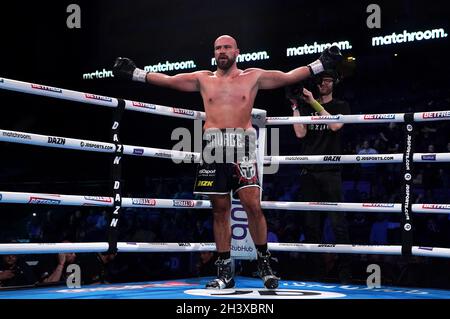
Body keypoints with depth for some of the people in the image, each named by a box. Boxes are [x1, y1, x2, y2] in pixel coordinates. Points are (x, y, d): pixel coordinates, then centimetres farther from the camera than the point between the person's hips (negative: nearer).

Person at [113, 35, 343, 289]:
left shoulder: (253, 77, 11)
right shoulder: (203, 79, 16)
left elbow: (289, 77, 9)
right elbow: (167, 80, 17)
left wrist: (321, 65, 3)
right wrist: (135, 73, 13)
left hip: (242, 146, -2)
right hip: (214, 147, 2)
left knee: (253, 204, -13)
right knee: (220, 209, 4)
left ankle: (264, 263, 3)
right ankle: (225, 272, 11)